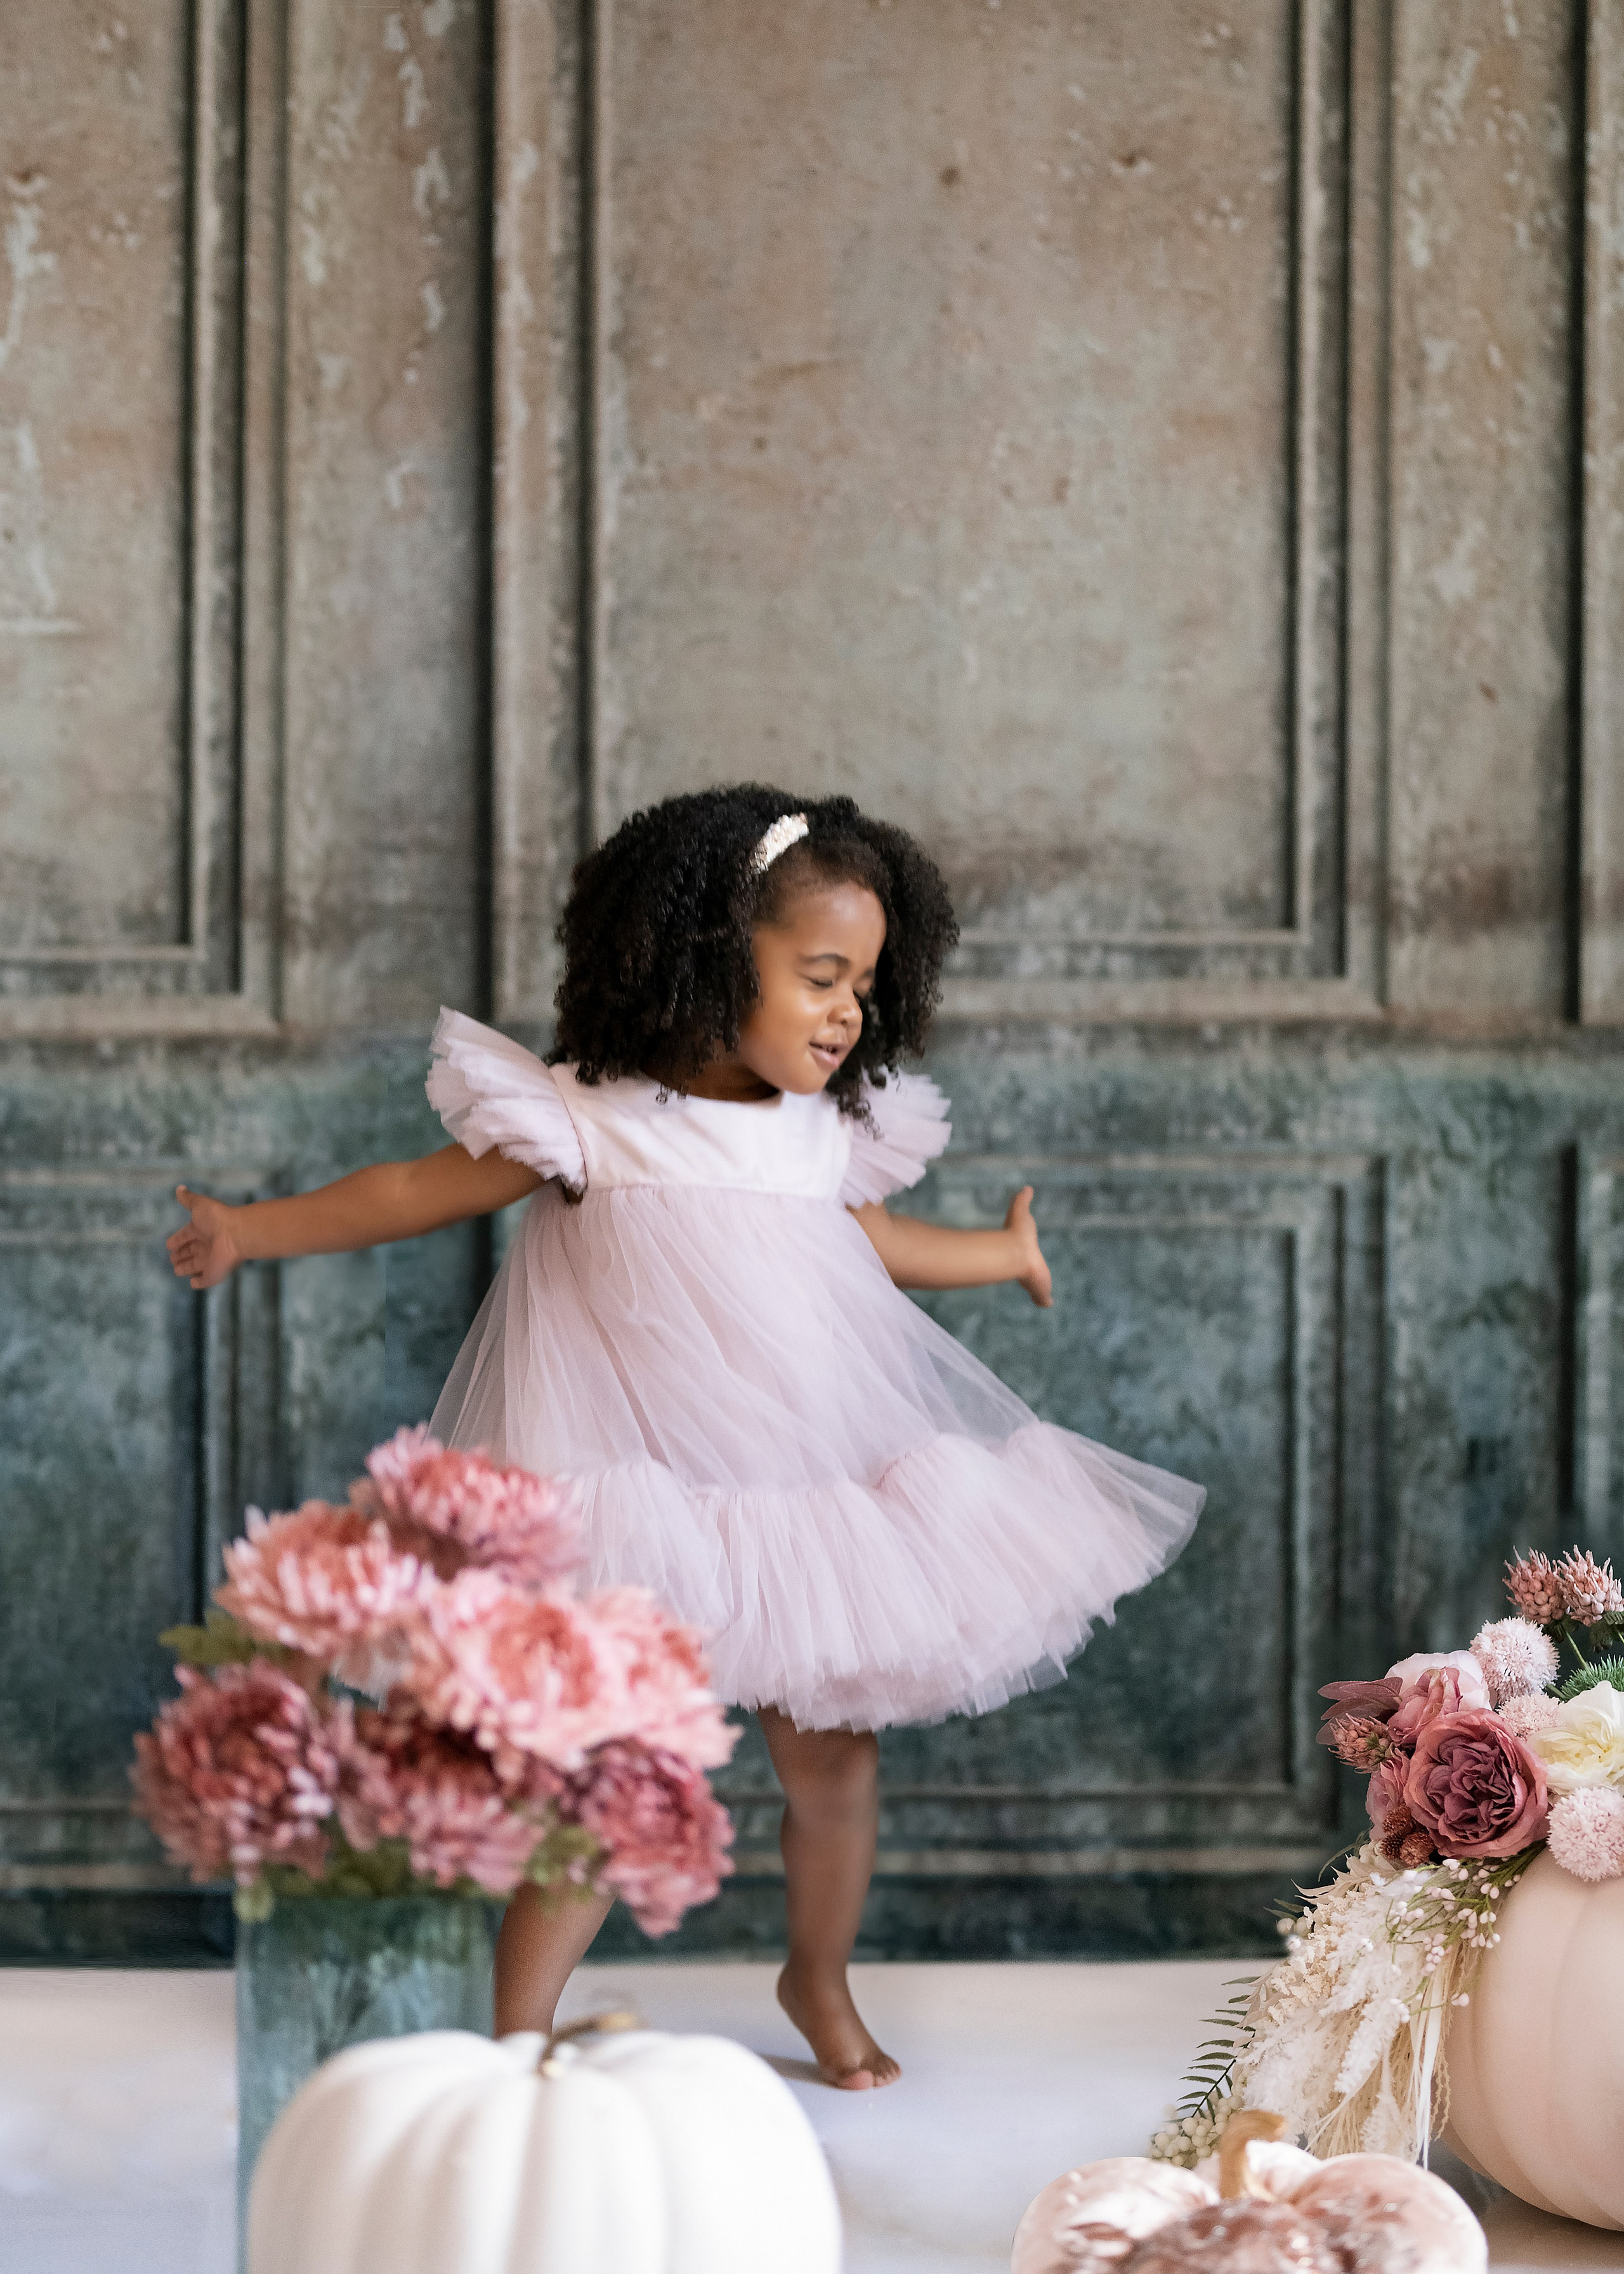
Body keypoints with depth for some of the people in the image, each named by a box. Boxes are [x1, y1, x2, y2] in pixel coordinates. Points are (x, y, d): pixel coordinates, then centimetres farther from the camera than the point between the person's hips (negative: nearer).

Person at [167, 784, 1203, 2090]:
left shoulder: (834, 1134, 6)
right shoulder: (593, 1123, -10)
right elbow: (424, 1192, -1)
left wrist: (1005, 1255, 41)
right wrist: (249, 1233, 1)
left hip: (815, 1493, 5)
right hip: (644, 1515, -5)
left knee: (834, 1757, 12)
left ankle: (821, 1981, 36)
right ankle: (517, 2031, 4)